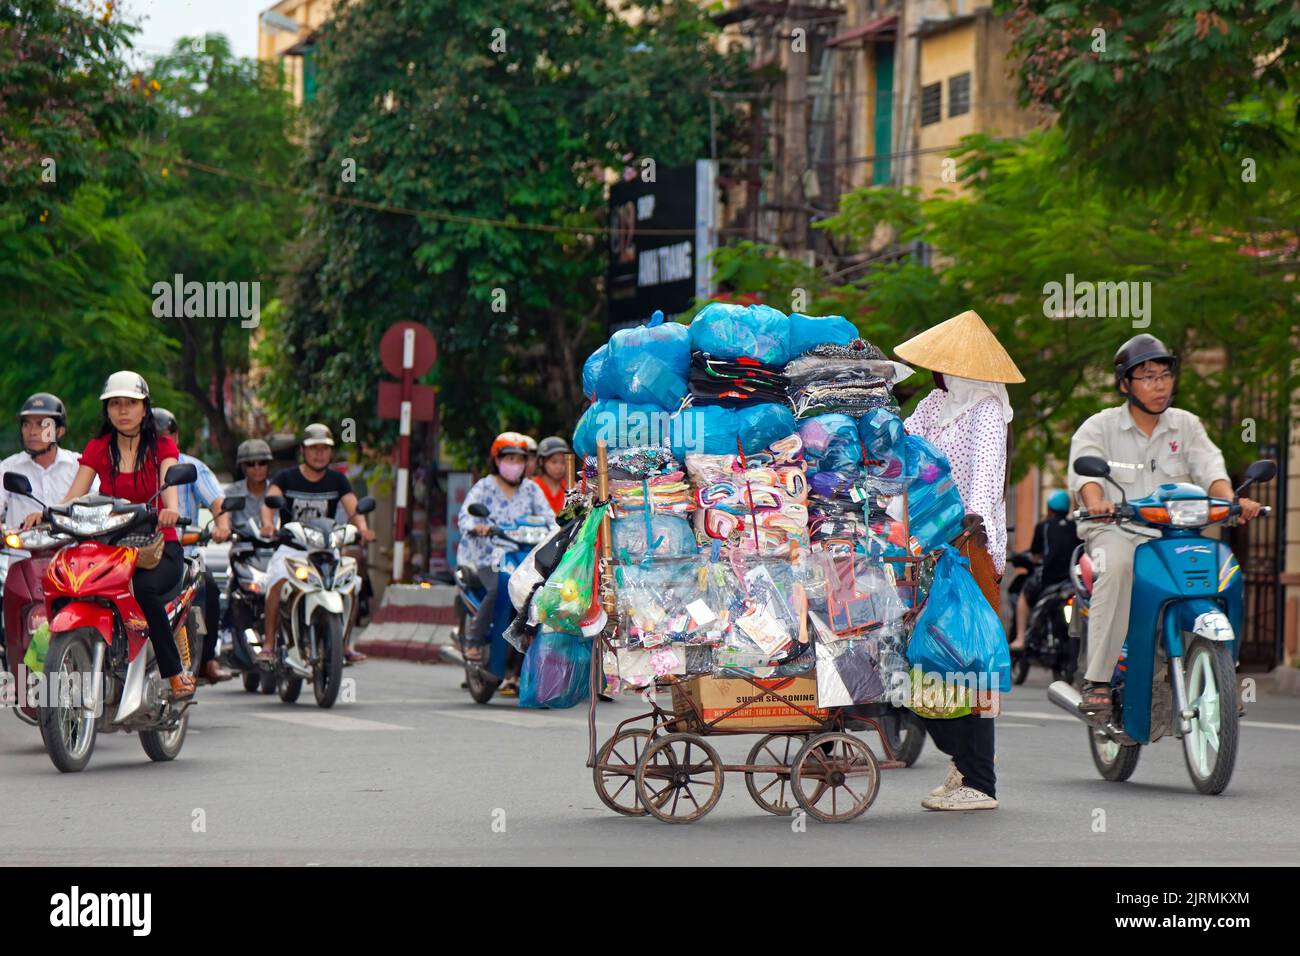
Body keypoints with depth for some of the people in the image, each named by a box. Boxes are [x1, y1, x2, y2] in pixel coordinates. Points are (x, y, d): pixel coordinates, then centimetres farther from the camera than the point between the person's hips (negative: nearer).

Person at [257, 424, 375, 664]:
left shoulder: (338, 480, 8)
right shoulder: (286, 478, 3)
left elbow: (352, 507, -7)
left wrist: (362, 527, -31)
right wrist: (268, 524, -39)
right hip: (290, 546, -2)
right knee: (278, 580, -32)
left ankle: (345, 645, -6)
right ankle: (268, 643, -28)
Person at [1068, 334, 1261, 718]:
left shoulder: (1186, 426, 13)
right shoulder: (1098, 427, 3)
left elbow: (1209, 467, -3)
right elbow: (1085, 470, -14)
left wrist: (1230, 500, -25)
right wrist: (1095, 500, -38)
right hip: (1115, 531, -3)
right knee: (1116, 567, -37)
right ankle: (1097, 681, -36)